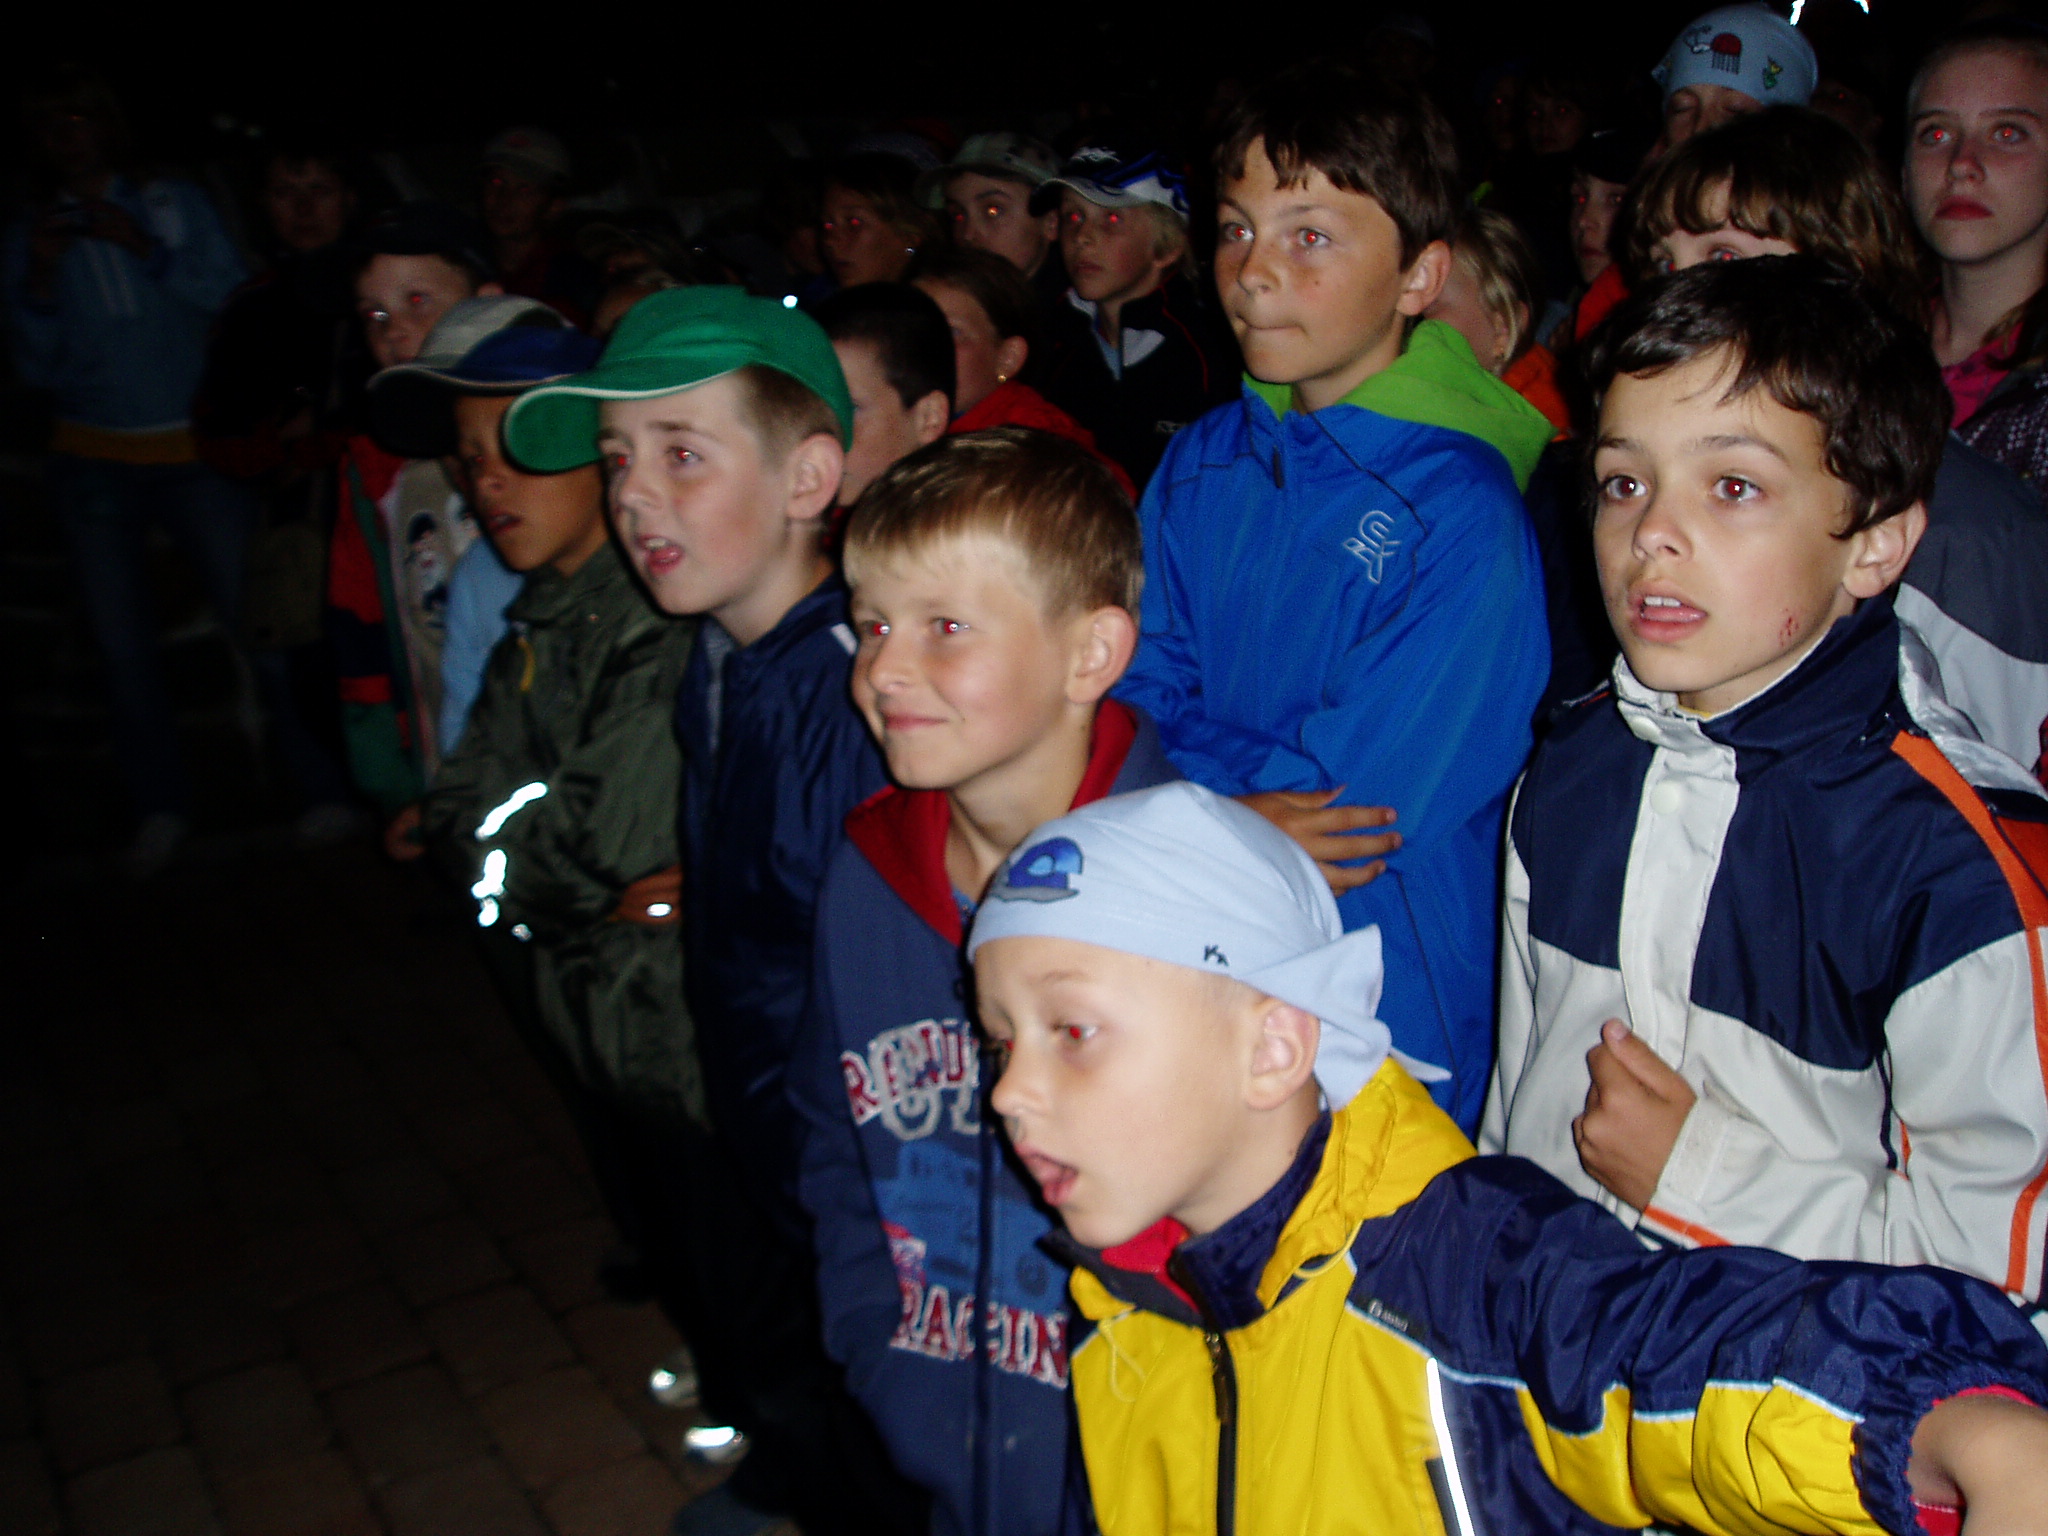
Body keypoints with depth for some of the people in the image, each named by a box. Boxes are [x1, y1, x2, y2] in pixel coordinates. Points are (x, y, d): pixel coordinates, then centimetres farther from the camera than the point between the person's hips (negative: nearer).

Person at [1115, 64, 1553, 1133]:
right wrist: (1248, 801, -16)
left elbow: (1368, 795, -18)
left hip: (1393, 1004, -5)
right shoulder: (1200, 465, 2)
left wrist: (1199, 790, -12)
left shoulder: (1461, 513, -16)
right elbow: (1140, 702, 1)